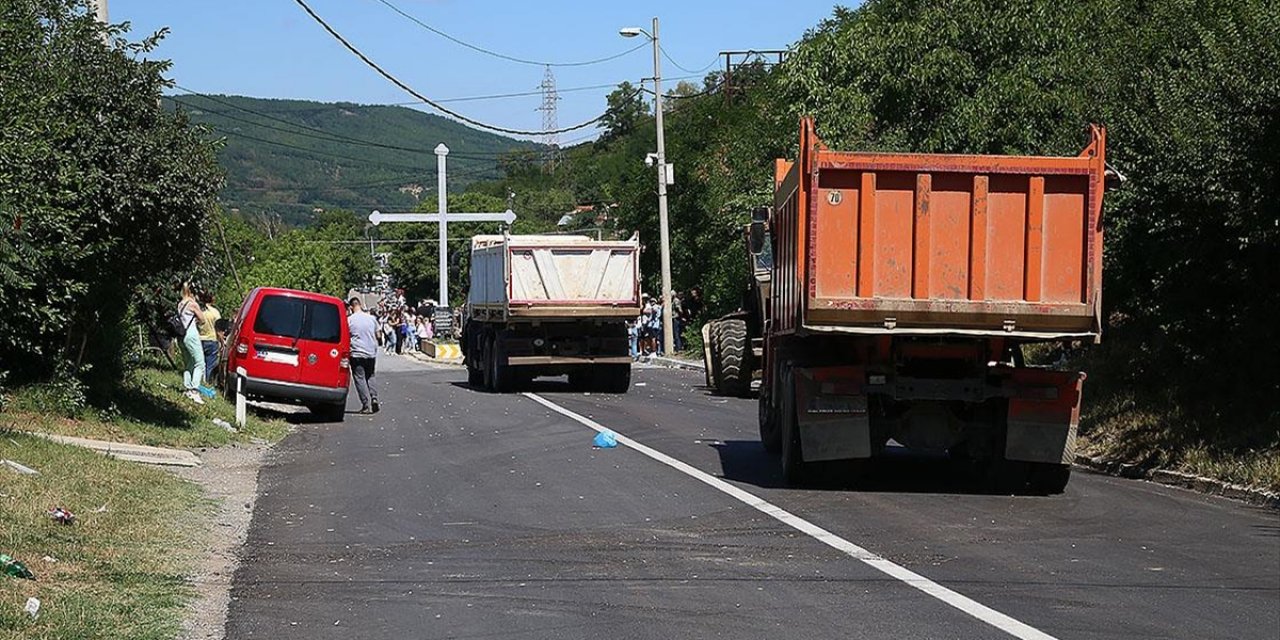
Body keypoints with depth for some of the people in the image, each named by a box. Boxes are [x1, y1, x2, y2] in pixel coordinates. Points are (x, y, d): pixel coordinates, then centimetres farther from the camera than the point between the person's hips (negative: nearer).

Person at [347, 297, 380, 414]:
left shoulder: (349, 320, -8)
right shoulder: (371, 318, 3)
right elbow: (377, 335, 11)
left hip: (357, 353, -4)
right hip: (371, 353, 4)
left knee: (360, 378, 1)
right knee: (370, 377, 18)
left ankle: (366, 405, -4)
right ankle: (374, 398, -2)